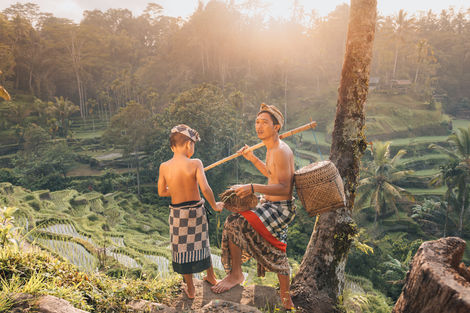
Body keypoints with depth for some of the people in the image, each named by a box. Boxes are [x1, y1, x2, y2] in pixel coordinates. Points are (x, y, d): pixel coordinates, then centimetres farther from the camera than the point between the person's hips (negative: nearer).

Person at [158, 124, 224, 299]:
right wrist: (215, 206, -8)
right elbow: (205, 188, -23)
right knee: (201, 243, 21)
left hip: (177, 213, 1)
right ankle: (211, 277, 42)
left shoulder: (164, 167, -8)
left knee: (182, 248, 14)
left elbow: (161, 192, 3)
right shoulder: (195, 163, -16)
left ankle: (190, 289, 27)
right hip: (196, 209, 0)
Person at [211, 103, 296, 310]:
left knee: (235, 223, -23)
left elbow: (284, 188, -28)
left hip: (280, 208, -10)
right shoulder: (271, 149, 10)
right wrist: (252, 158, 17)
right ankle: (286, 299, 37)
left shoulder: (281, 151, -21)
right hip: (270, 205, 11)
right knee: (276, 254, 19)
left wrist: (254, 188, -37)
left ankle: (236, 274, -5)